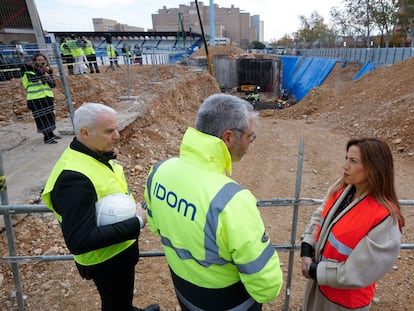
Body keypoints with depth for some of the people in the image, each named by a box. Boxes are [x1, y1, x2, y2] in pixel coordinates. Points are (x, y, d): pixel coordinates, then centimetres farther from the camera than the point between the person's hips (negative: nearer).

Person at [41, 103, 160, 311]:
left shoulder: (94, 155, -4)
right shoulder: (75, 178, -34)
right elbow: (80, 241, -35)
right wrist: (137, 223, -30)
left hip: (119, 249, 9)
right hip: (107, 260, -8)